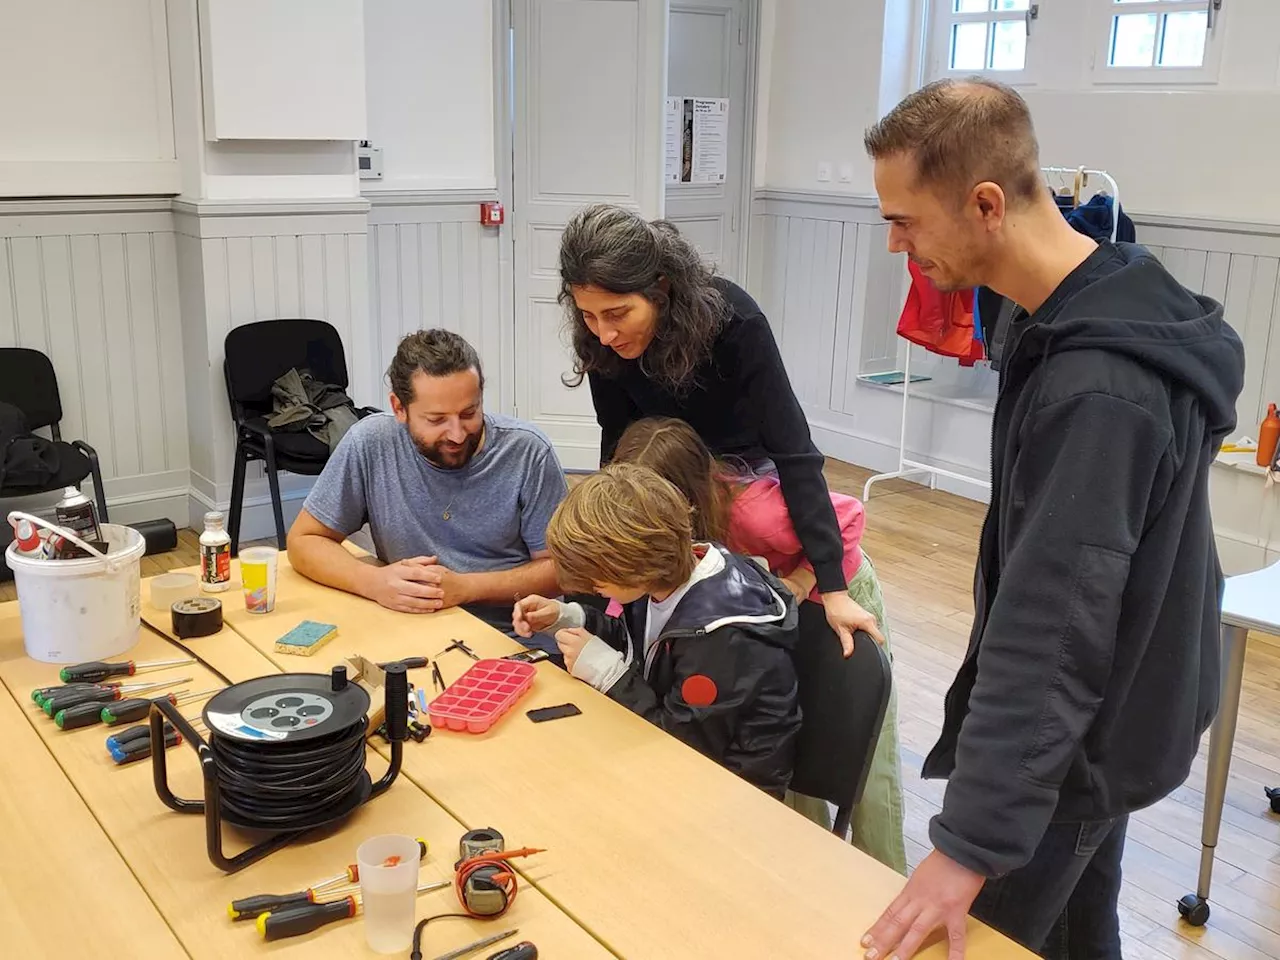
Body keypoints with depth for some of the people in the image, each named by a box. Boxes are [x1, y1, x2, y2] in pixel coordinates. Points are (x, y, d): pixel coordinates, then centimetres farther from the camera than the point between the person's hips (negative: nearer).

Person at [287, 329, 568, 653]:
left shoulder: (527, 451, -10)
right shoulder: (369, 443, -7)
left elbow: (558, 568, -5)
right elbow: (304, 541, 1)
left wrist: (465, 587, -20)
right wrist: (376, 582, -18)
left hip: (518, 638, -1)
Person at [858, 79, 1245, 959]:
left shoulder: (1098, 389, -32)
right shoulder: (1113, 303, -1)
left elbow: (1047, 634, -33)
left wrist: (971, 843, -30)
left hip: (1079, 742, -9)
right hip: (1111, 712, 9)